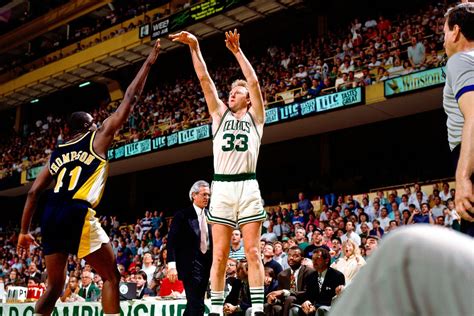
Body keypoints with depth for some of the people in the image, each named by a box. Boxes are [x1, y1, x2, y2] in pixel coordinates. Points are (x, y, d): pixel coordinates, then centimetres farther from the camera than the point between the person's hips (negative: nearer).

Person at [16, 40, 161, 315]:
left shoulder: (57, 153, 24)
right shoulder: (97, 138, 11)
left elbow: (33, 192, 19)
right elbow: (130, 99, 12)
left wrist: (24, 231, 25)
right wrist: (149, 63, 19)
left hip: (51, 216, 6)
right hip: (78, 213, -6)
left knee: (55, 285, 18)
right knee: (112, 276, 4)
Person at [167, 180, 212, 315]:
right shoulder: (182, 215, -5)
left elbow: (212, 241, 14)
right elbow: (172, 241, -10)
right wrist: (172, 265, -18)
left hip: (206, 264, 6)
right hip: (190, 265, -6)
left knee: (193, 304, 11)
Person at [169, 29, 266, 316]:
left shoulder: (255, 117, 13)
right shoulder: (219, 114, 18)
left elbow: (254, 81, 0)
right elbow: (205, 79, 10)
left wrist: (237, 51, -2)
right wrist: (194, 47, 3)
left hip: (248, 187, -2)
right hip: (221, 188, 2)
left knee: (253, 252, -2)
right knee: (220, 254, 1)